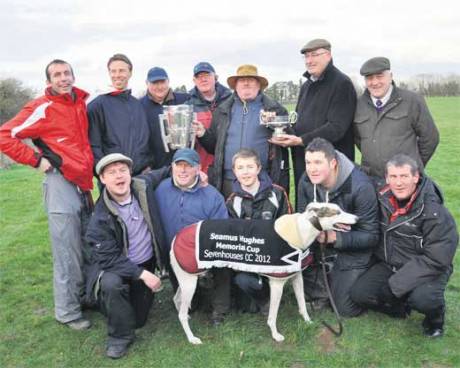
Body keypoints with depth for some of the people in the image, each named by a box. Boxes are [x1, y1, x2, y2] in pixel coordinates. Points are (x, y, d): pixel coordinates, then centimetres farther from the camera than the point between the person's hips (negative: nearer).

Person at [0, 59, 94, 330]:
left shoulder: (83, 104, 11)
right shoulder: (43, 108, -7)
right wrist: (37, 161, -10)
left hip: (84, 185, 7)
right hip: (61, 184, -6)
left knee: (89, 250, 14)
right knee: (68, 254, -1)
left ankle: (85, 296, 31)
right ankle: (67, 311, 13)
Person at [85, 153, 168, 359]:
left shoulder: (143, 186, -13)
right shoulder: (101, 218, -24)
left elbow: (161, 174, 7)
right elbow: (109, 258, -24)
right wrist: (141, 274, -30)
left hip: (146, 263, 4)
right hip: (114, 265, -4)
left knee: (139, 320, 7)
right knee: (111, 284, -38)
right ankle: (120, 336, -13)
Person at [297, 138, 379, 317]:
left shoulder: (361, 187, -25)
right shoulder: (306, 182, -11)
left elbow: (371, 236, -21)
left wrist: (334, 237, -34)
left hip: (352, 251, -4)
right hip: (320, 246, 4)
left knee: (347, 309, -9)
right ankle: (320, 291, 4)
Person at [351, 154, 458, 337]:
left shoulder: (434, 212, -22)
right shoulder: (383, 198, -6)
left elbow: (436, 259, -22)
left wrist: (396, 284, -22)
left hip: (427, 269, -5)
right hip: (389, 265, 5)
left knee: (422, 298, -34)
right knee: (359, 293, -12)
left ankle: (436, 318, 5)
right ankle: (402, 307, 17)